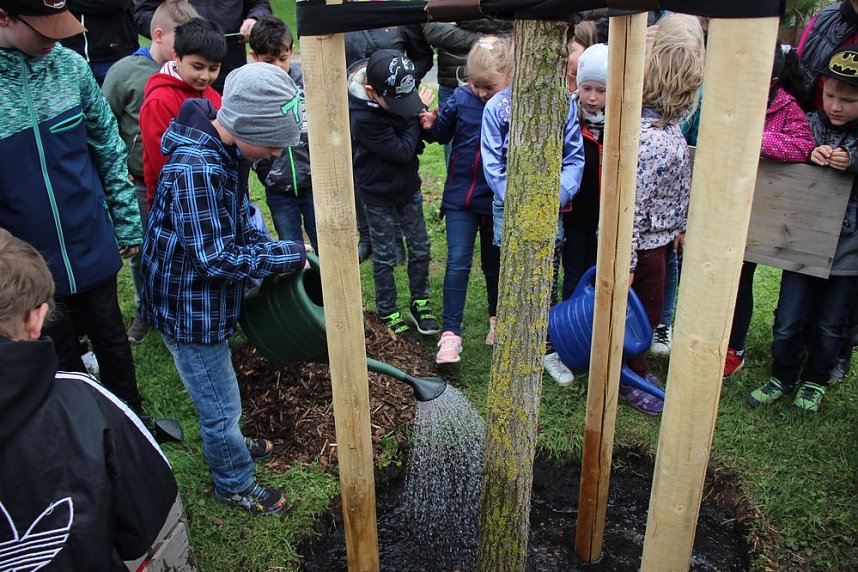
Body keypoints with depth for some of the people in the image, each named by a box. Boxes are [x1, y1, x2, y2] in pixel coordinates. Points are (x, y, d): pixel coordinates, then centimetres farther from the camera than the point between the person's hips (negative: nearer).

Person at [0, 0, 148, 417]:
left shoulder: (71, 66, -7)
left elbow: (109, 150, 2)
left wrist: (128, 223, 5)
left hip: (93, 247, 2)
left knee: (111, 339, 21)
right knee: (62, 359, 17)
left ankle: (133, 418, 43)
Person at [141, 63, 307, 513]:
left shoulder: (220, 153, -1)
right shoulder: (194, 169, -32)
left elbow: (238, 221, 13)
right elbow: (216, 257, -30)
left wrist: (267, 247, -2)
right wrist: (289, 256, -22)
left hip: (204, 302, 9)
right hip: (189, 311, -9)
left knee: (217, 400, 30)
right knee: (222, 406, 10)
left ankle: (228, 446, 53)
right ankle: (235, 485, 32)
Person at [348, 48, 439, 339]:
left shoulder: (398, 89, -10)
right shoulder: (363, 118, -31)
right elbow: (402, 152, -25)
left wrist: (426, 122, -17)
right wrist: (416, 118, -16)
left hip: (408, 185, 6)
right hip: (379, 194, -6)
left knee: (420, 247, 13)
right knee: (384, 256, 9)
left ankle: (420, 302, 31)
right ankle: (388, 313, 26)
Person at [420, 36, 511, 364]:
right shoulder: (461, 99, -4)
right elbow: (443, 134, 10)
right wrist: (431, 127, -10)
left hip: (497, 201, -1)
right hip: (460, 197, 1)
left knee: (494, 262, 17)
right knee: (458, 262, -5)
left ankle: (497, 317, 39)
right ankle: (450, 332, 2)